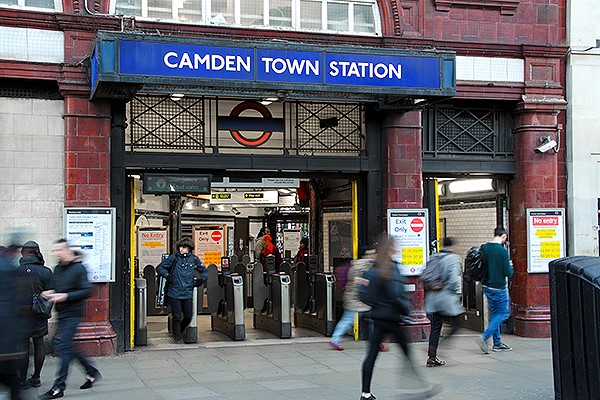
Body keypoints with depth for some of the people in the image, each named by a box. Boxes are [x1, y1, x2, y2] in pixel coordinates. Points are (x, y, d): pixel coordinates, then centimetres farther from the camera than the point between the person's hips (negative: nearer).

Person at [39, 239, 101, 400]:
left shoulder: (78, 268, -11)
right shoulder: (58, 269, 12)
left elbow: (87, 291, -15)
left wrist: (66, 296, -23)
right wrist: (49, 293, -2)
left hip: (72, 313, -8)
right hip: (62, 314, 8)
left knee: (63, 347, -9)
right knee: (67, 346, 13)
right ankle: (92, 372, 30)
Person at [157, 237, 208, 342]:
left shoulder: (194, 259, 5)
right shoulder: (174, 258, -1)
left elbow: (204, 272, 16)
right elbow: (160, 268, 5)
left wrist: (200, 280, 1)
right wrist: (167, 276, -10)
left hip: (188, 293, 2)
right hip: (174, 293, -2)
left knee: (188, 316, 5)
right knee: (177, 317, 1)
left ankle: (180, 331, 31)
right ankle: (177, 336, 18)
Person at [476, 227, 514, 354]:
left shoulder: (483, 248, 2)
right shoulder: (502, 251, -18)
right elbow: (508, 273, -16)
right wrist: (510, 267, 4)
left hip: (487, 286, 7)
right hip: (499, 288, -7)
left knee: (494, 312, 17)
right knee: (503, 313, 4)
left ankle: (497, 343, 20)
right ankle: (484, 337, -10)